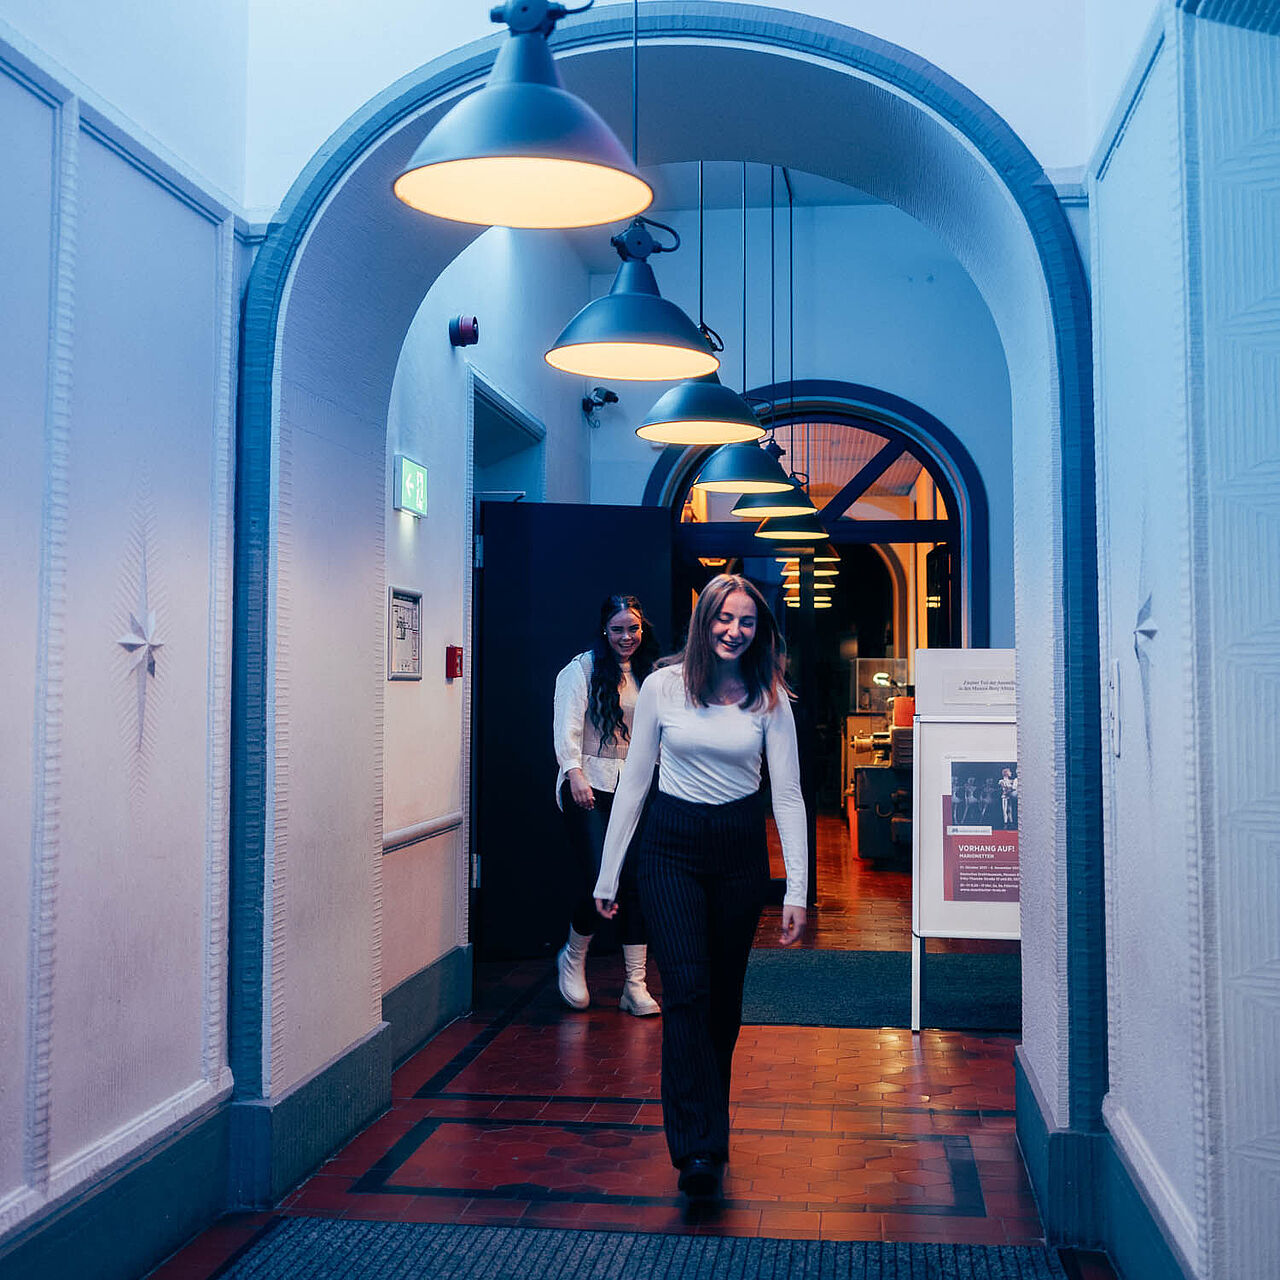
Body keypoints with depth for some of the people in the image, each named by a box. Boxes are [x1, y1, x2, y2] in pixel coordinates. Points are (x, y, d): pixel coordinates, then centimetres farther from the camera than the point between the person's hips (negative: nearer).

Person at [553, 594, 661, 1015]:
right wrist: (575, 772, -22)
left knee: (636, 882, 0)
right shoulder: (583, 668, -1)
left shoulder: (647, 674, 16)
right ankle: (572, 959, 17)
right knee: (598, 880, -11)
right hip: (588, 787, -5)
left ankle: (636, 985, 7)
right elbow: (568, 725, -9)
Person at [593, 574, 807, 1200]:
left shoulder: (770, 699, -2)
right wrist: (609, 873, 1)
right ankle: (699, 1148, -10)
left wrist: (797, 890, -9)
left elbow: (788, 795, -2)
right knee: (686, 990, -12)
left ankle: (708, 1118, 30)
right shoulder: (662, 686, -3)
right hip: (671, 844, -1)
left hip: (740, 848, 2)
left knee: (725, 994, 10)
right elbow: (633, 781, 2)